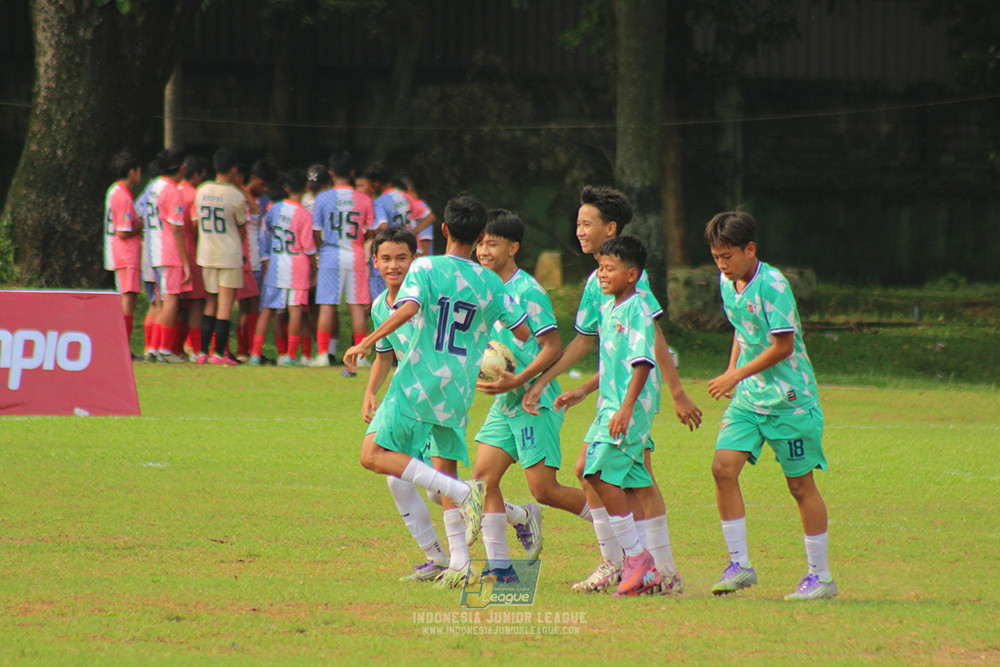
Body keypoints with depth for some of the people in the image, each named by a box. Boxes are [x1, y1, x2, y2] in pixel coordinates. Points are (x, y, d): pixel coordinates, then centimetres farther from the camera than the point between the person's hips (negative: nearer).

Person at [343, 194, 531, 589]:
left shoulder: (426, 268, -3)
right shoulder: (491, 283, 8)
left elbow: (409, 308, -20)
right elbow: (523, 332, 9)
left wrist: (365, 343, -17)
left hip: (420, 380, -6)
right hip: (460, 389, 6)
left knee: (375, 454, -7)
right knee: (444, 468, 17)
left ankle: (463, 493, -21)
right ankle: (460, 563, 8)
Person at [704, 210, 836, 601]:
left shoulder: (772, 285, -18)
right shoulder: (727, 283, 7)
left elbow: (783, 346, -19)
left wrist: (736, 376, -18)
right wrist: (731, 373, 13)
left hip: (788, 397, -7)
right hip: (748, 397, 7)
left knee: (800, 483, -1)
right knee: (723, 467, -9)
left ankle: (820, 575, 9)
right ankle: (739, 565, -2)